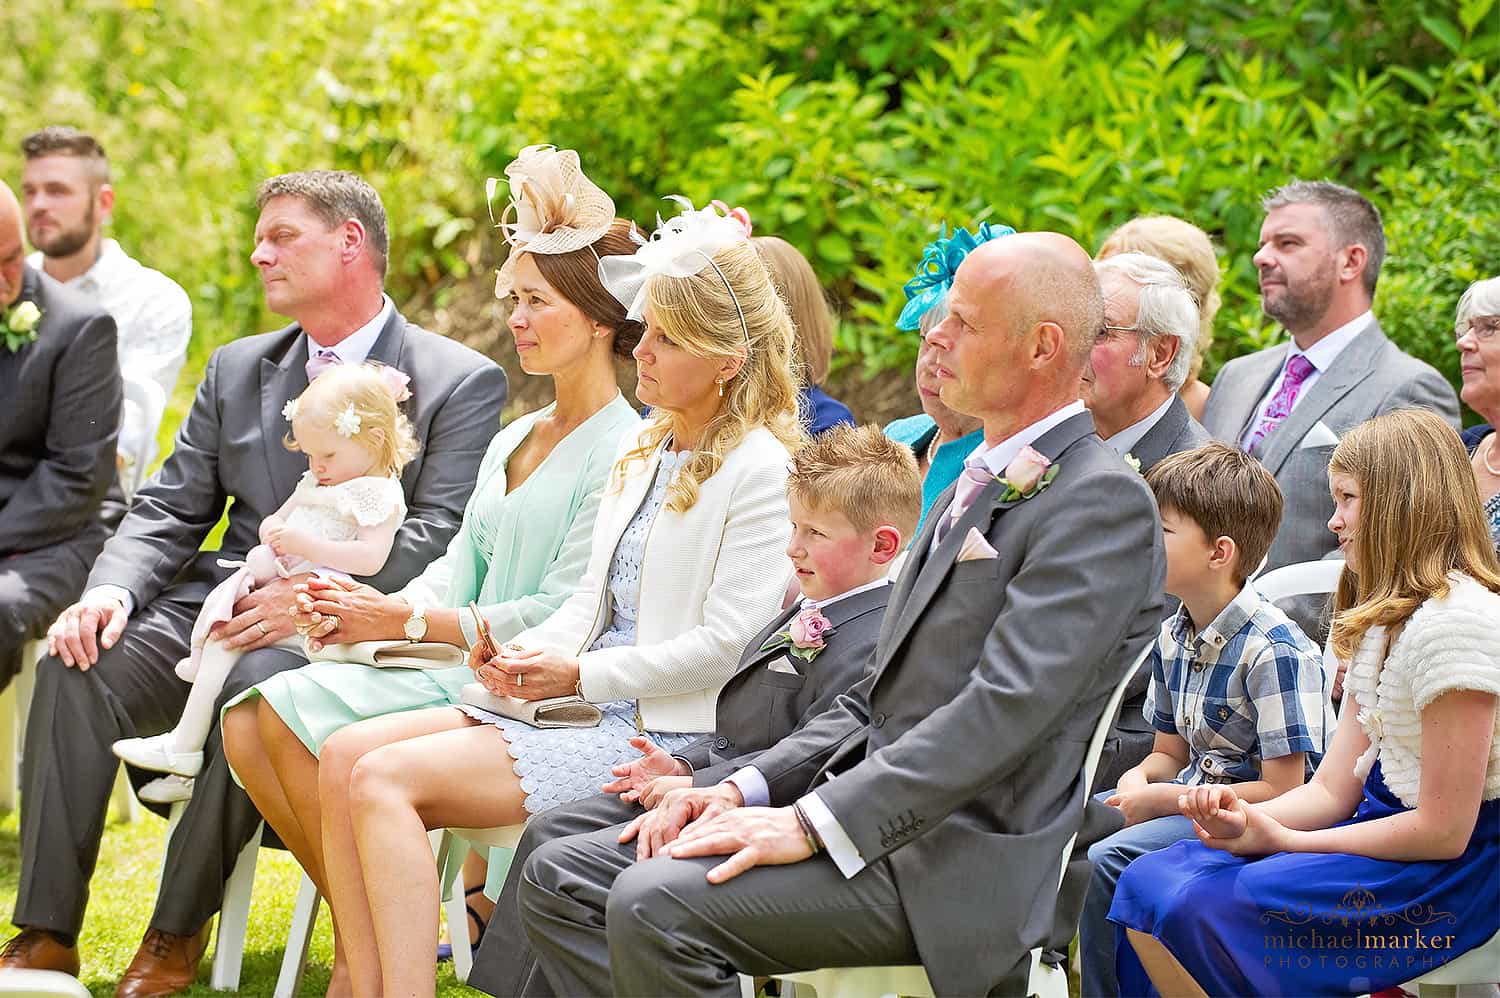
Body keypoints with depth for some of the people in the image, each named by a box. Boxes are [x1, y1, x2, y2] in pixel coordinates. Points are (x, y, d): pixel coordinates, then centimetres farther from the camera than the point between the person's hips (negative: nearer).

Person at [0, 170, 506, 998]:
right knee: (77, 663, -23)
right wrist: (113, 588, -9)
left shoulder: (460, 383, 1)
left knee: (257, 682, -37)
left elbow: (435, 535, -11)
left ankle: (179, 931, -23)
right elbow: (169, 509, 14)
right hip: (219, 611, 5)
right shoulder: (237, 370, 19)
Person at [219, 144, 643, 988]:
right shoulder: (513, 441, 20)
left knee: (349, 754, -27)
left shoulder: (621, 452, -10)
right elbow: (459, 571, 16)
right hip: (461, 662, 9)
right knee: (254, 721, -7)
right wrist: (368, 610, -5)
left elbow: (567, 615, -16)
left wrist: (409, 622, -14)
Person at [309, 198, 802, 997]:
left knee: (387, 780, -21)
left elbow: (724, 645, -16)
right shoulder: (641, 452, 17)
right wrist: (533, 652, -1)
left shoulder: (760, 472, -10)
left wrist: (579, 675, -13)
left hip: (663, 735, -9)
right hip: (583, 713, 9)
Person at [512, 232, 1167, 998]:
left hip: (957, 856, -10)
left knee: (654, 904, -27)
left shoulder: (1103, 502, -10)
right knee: (559, 877, 0)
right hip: (866, 809, 10)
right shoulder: (975, 487, 22)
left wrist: (812, 823, -24)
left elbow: (1006, 706, -21)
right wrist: (750, 787, 7)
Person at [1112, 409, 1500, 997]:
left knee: (1195, 908, -21)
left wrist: (1281, 840, -12)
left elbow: (1444, 828, -20)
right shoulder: (1381, 623, 16)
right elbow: (1333, 788, 10)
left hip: (1452, 873, -10)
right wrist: (1247, 820, -12)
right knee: (1148, 885, -2)